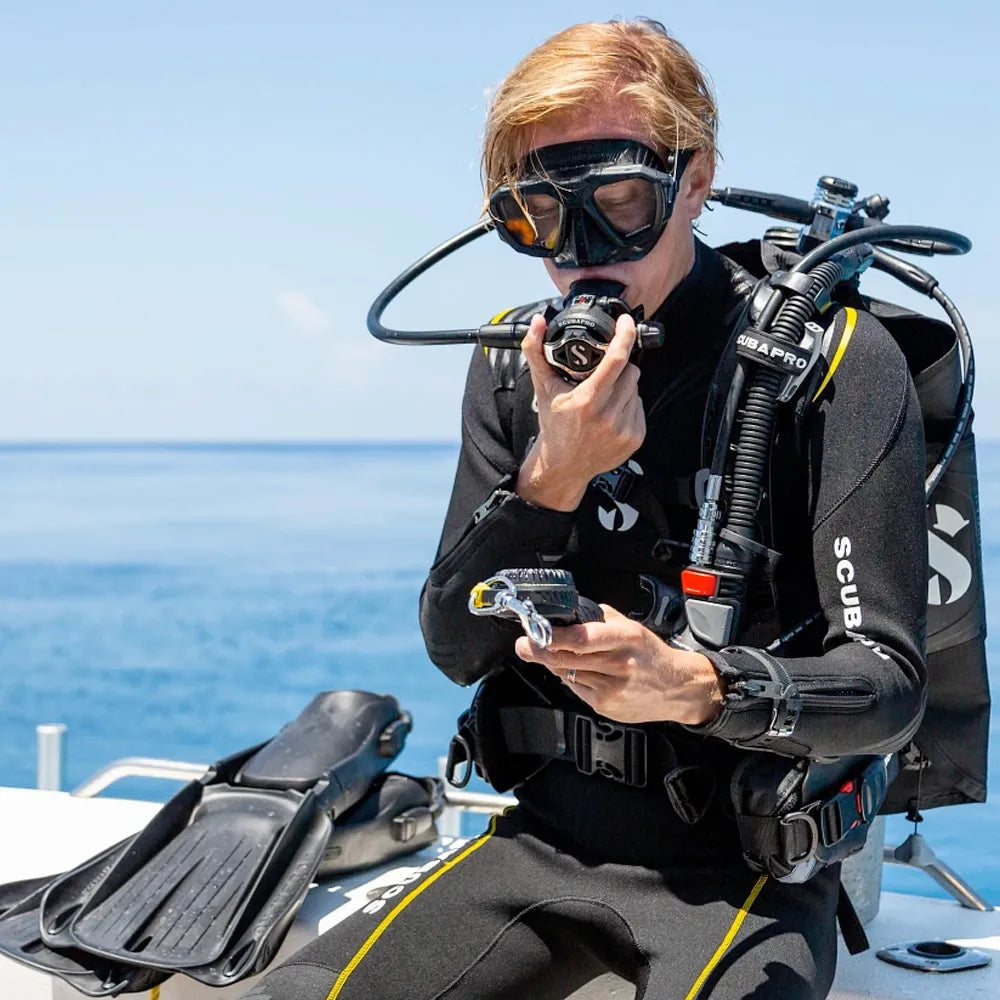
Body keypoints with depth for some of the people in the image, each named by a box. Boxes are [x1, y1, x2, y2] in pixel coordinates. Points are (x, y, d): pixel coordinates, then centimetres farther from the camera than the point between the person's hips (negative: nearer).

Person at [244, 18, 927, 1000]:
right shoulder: (515, 367, 3)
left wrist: (697, 687, -32)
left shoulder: (833, 358, -11)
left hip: (746, 854, -3)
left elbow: (889, 682, -13)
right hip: (553, 832, 4)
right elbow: (455, 647, 1)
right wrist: (551, 479, -16)